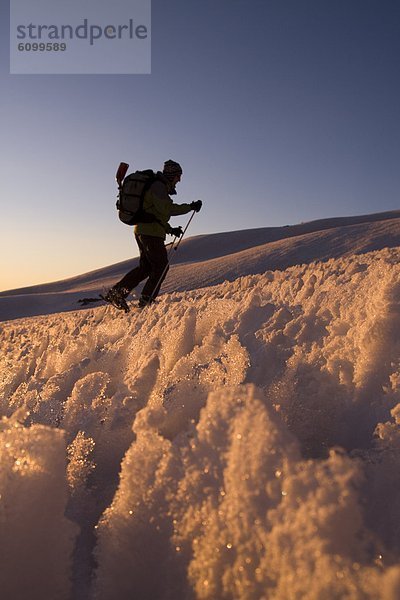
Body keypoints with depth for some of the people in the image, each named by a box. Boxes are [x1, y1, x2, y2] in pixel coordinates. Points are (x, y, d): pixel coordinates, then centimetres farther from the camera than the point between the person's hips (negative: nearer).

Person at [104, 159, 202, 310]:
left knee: (145, 266, 13)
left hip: (142, 231, 10)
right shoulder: (158, 187, -10)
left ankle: (116, 292, 10)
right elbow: (167, 209, -23)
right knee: (161, 266, -2)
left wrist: (170, 229, 19)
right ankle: (147, 300, 1)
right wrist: (190, 207, -19)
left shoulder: (159, 187, 24)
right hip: (151, 233, -10)